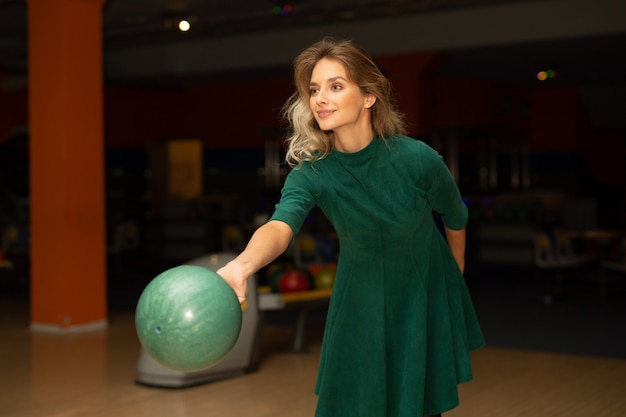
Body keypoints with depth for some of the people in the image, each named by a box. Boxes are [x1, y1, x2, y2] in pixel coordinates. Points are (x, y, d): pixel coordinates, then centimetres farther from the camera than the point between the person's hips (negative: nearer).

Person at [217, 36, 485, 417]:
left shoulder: (418, 158, -25)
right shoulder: (311, 173, -23)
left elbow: (455, 220, -6)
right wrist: (242, 264, -65)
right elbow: (281, 225, -43)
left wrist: (455, 280, 9)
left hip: (424, 295, -1)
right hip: (362, 300, 1)